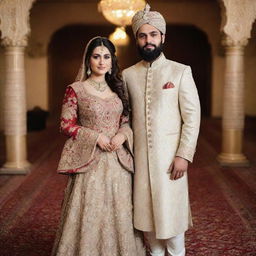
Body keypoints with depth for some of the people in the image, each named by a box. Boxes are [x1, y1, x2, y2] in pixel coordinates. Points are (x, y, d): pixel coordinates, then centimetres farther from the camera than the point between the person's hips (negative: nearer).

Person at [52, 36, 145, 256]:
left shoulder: (118, 89, 11)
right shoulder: (75, 89, -2)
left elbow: (127, 121, 14)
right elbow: (66, 124, -3)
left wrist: (123, 134, -8)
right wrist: (96, 137, -14)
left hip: (118, 160, 4)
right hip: (90, 160, -4)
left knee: (119, 213, 8)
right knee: (90, 214, 0)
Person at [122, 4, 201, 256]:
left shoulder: (181, 71, -2)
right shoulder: (128, 75, 8)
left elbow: (192, 116, -6)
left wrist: (184, 155, -13)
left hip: (169, 156, -3)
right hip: (140, 157, 3)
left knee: (170, 211, 3)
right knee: (147, 212, 10)